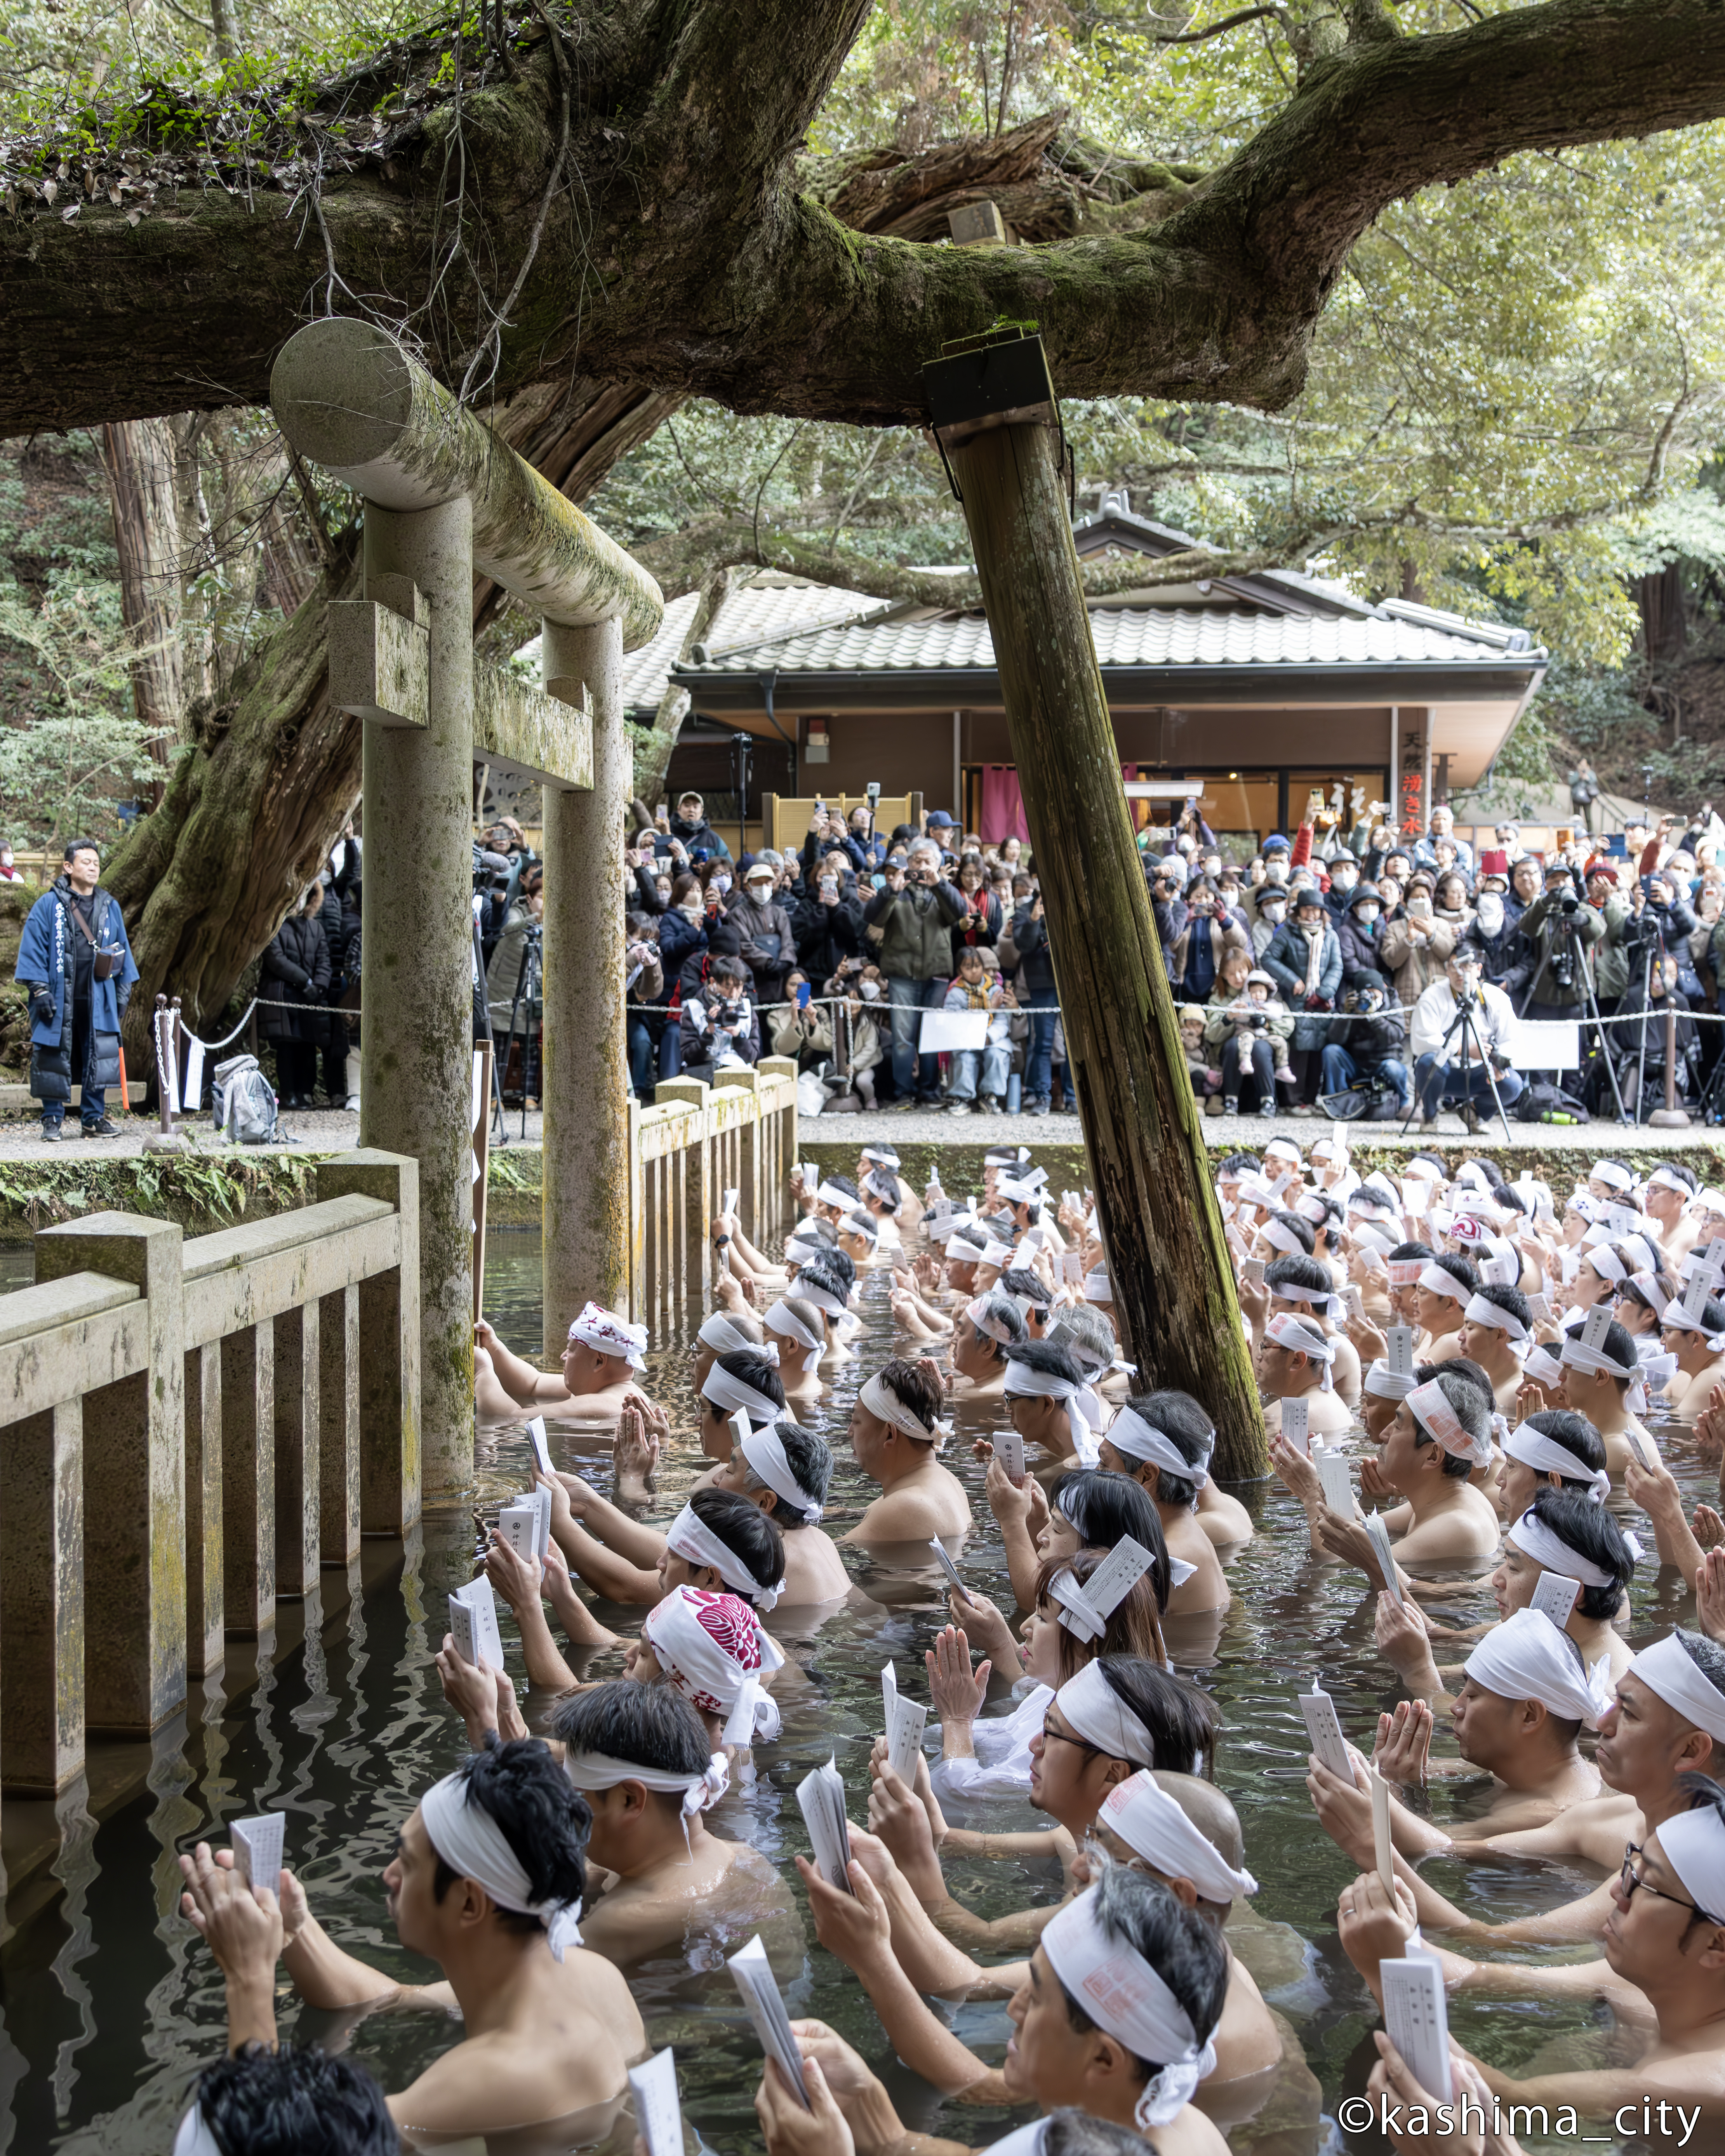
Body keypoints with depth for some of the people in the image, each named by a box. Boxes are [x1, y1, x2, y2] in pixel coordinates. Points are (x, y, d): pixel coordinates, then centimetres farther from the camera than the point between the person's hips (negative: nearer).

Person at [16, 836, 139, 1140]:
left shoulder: (110, 907, 10)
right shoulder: (48, 906, -2)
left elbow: (122, 950, 17)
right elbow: (33, 949, -3)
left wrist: (124, 990, 14)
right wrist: (39, 989, -9)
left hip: (99, 1001, 3)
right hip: (59, 1001, -3)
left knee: (99, 1059, 3)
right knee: (54, 1058, 1)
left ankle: (93, 1119, 13)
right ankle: (52, 1120, 12)